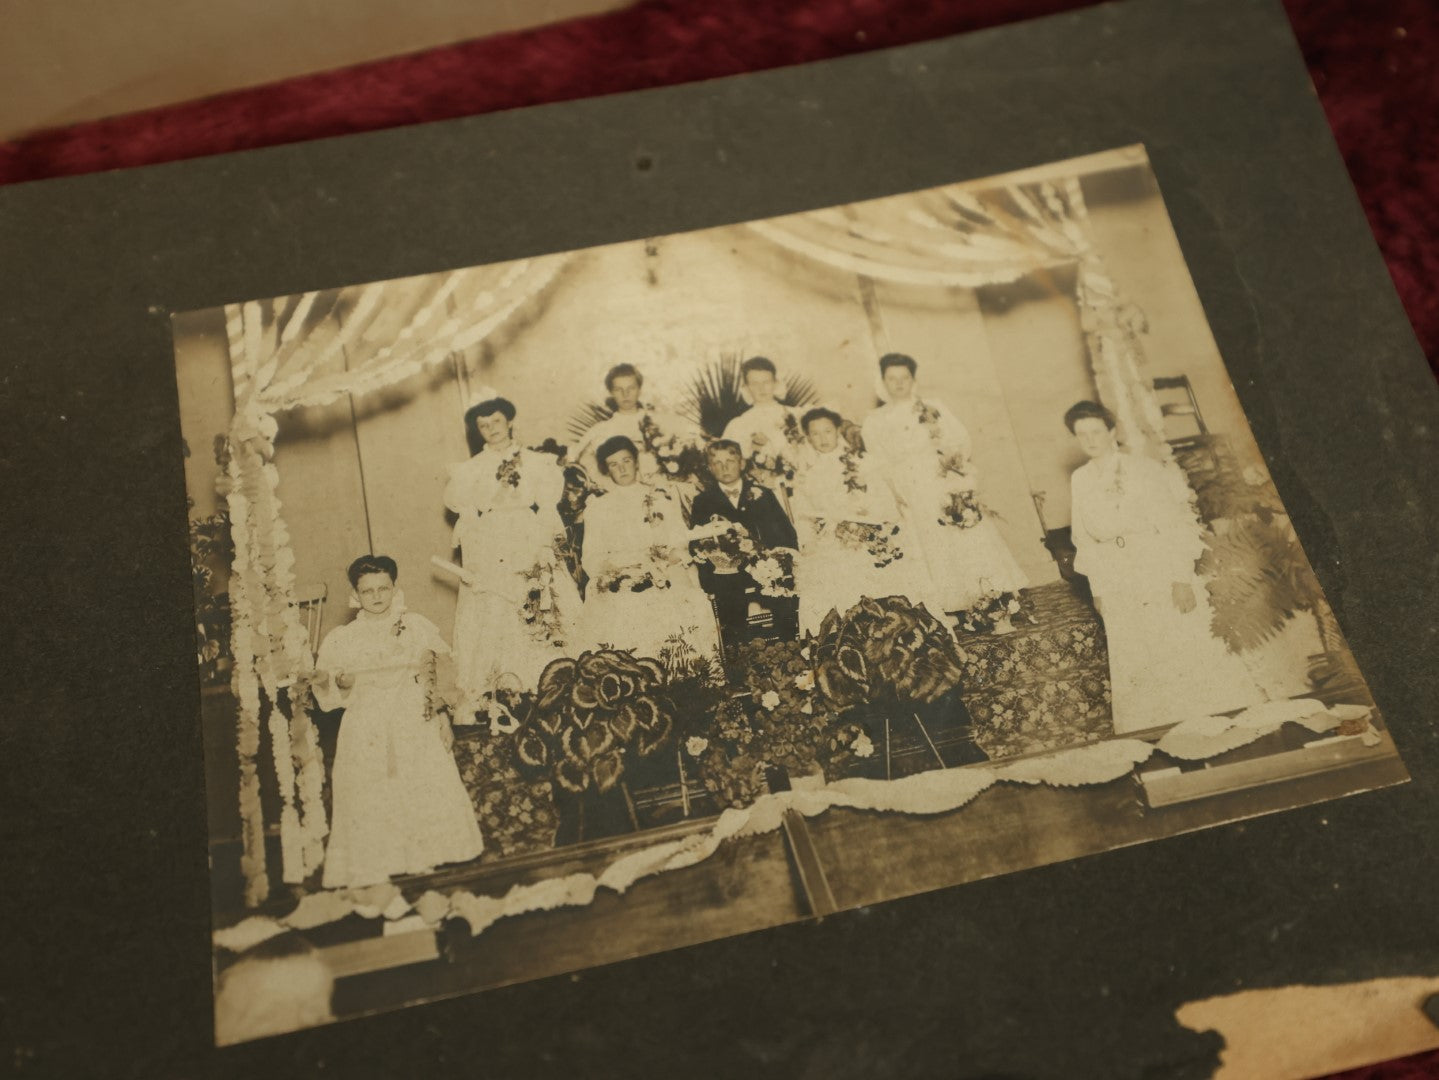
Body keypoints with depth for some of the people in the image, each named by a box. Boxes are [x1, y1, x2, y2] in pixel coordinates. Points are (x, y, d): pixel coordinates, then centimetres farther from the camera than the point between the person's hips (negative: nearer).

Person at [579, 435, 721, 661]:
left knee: (691, 609, -22)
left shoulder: (661, 498, 15)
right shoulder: (597, 509, 13)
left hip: (666, 578, 1)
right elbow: (592, 561, 5)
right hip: (618, 584, 0)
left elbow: (679, 547, 9)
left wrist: (663, 560, -11)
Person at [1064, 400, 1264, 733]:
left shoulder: (1142, 467, -9)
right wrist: (1097, 590, 8)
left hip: (1162, 577, -4)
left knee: (1192, 650, 0)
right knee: (1135, 665, 6)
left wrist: (1181, 578, -18)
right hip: (1120, 590, 4)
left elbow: (1172, 524, -12)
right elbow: (1086, 540, 9)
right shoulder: (1080, 480, 4)